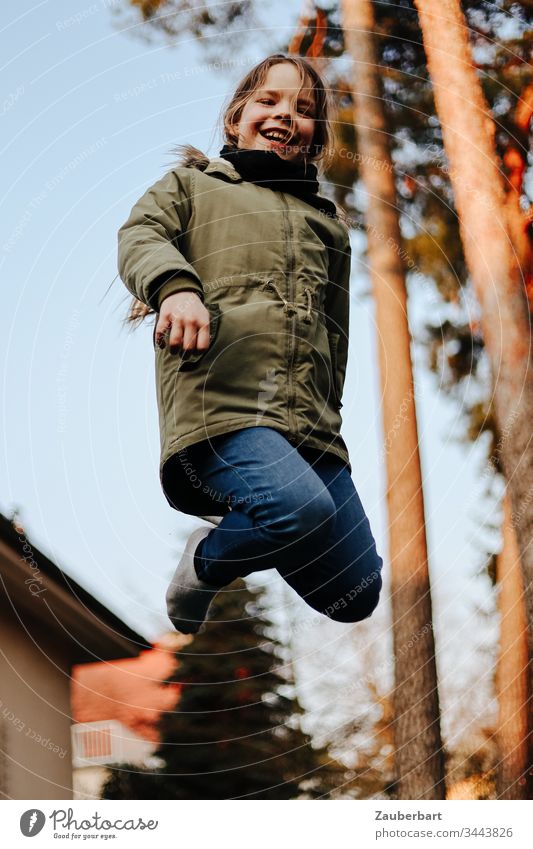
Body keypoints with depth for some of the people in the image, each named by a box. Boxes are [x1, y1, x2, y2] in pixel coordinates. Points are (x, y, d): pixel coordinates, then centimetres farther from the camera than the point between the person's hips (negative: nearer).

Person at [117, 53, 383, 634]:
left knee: (357, 596, -3)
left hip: (310, 423, 5)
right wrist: (175, 285, -23)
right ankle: (208, 558, -2)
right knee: (305, 510, -34)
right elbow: (140, 235, 0)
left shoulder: (328, 224, 30)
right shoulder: (191, 185, 20)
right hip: (218, 400, -5)